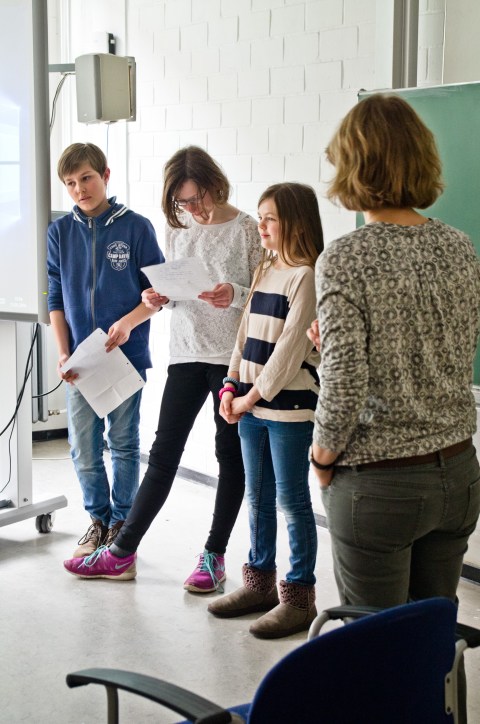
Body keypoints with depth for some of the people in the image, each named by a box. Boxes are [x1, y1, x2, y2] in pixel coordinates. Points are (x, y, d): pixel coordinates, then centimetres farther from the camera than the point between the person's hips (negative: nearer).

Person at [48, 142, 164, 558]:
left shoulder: (136, 227, -5)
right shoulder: (60, 232, 4)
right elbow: (56, 299, 6)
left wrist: (128, 322, -19)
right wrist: (63, 353, -4)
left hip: (126, 353, -2)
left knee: (124, 442, 7)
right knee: (84, 445, 6)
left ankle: (122, 521, 22)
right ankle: (98, 518, 24)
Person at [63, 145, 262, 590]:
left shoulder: (245, 228, -5)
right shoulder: (176, 230, 8)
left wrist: (235, 295, -24)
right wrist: (156, 299, -6)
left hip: (232, 356, -4)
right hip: (186, 353, 4)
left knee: (230, 453, 6)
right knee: (163, 452, 6)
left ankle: (214, 555, 16)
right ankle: (123, 553, 11)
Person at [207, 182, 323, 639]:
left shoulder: (306, 276, -12)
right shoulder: (264, 271, 13)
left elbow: (290, 346, -16)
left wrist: (253, 395, -13)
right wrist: (232, 387, 5)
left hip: (290, 405, -8)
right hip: (252, 405, 8)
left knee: (292, 501, 0)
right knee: (258, 498, 15)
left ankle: (299, 596, 9)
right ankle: (260, 581, 28)